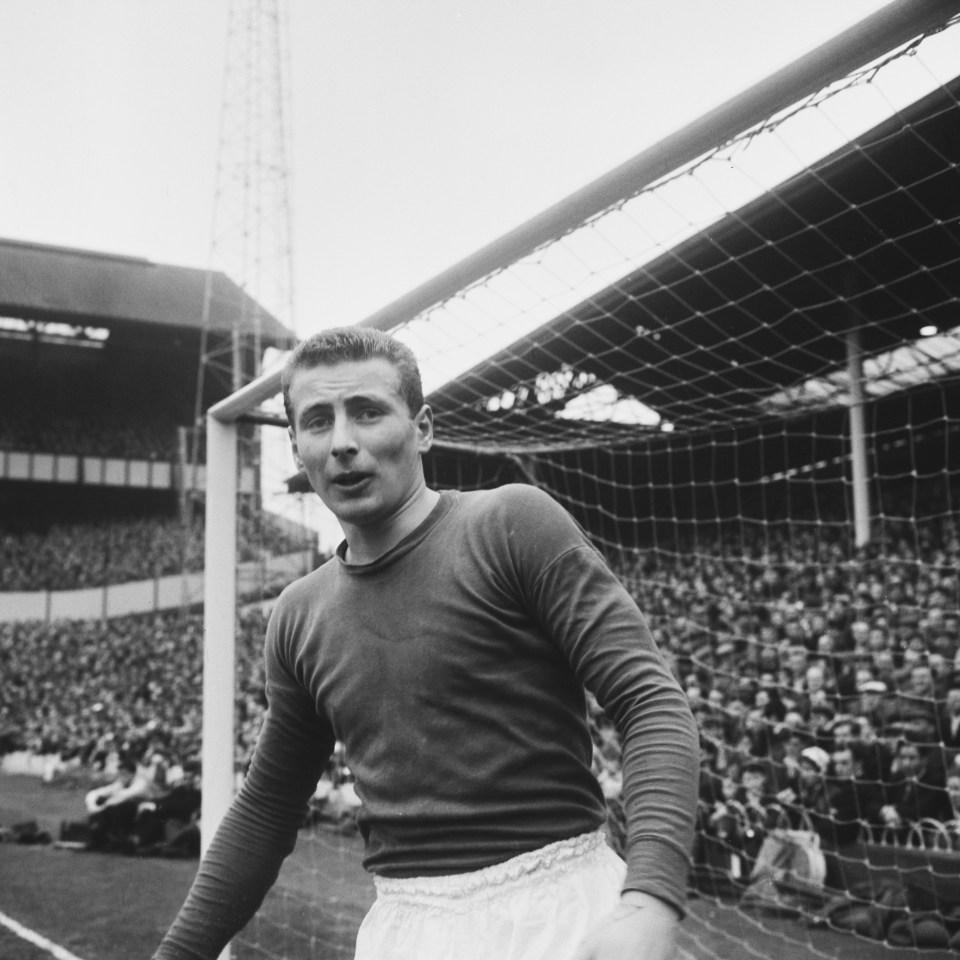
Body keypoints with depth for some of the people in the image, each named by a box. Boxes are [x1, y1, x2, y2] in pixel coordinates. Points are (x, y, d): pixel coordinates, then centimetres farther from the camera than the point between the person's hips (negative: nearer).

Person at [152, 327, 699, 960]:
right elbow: (266, 809, 19)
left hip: (556, 907, -4)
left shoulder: (514, 525, -8)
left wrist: (649, 904, -28)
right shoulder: (299, 616, 8)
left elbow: (654, 705, -14)